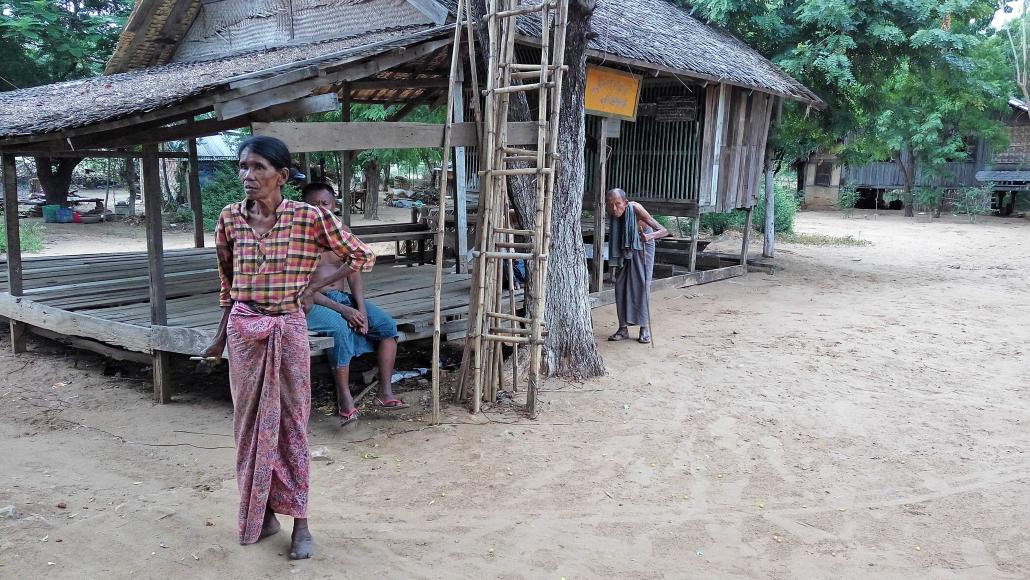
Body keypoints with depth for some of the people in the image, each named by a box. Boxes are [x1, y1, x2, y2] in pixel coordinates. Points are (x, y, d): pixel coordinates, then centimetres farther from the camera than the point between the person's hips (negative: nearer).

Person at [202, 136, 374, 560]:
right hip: (244, 330, 3)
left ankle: (299, 520, 15)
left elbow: (363, 256, -1)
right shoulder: (230, 218, 0)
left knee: (290, 421, 4)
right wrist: (221, 336, 16)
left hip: (287, 329, -3)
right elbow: (228, 282, 13)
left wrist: (315, 286, -7)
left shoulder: (308, 217, -11)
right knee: (250, 421, 11)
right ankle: (259, 513, 27)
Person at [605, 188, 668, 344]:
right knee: (620, 284, -1)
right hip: (624, 248, 4)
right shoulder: (612, 213, -21)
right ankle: (623, 328, 6)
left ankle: (645, 328, -4)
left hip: (642, 246, -4)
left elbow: (664, 231, -38)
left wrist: (650, 236, -57)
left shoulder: (636, 209, -34)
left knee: (643, 284, -11)